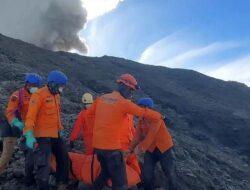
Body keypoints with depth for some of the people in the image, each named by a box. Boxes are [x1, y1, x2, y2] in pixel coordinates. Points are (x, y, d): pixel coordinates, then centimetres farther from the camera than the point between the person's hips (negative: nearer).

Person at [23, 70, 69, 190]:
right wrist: (29, 135, -26)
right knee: (44, 165, -5)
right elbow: (30, 116, -19)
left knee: (64, 159, 16)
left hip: (56, 135, 9)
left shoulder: (56, 95, 11)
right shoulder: (39, 95, -13)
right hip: (43, 136, -9)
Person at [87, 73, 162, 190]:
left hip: (97, 145, 7)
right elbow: (144, 112, -4)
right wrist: (160, 116, 10)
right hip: (111, 147, -7)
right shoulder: (124, 103, -11)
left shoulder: (101, 98, 7)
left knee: (106, 172, 28)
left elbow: (90, 111, 20)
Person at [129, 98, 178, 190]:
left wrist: (142, 147, -33)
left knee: (170, 172, 2)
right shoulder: (141, 121, 0)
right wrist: (130, 149, -12)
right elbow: (137, 136, -3)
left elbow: (152, 134, -29)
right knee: (146, 172, 1)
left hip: (164, 148, -5)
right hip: (151, 149, 5)